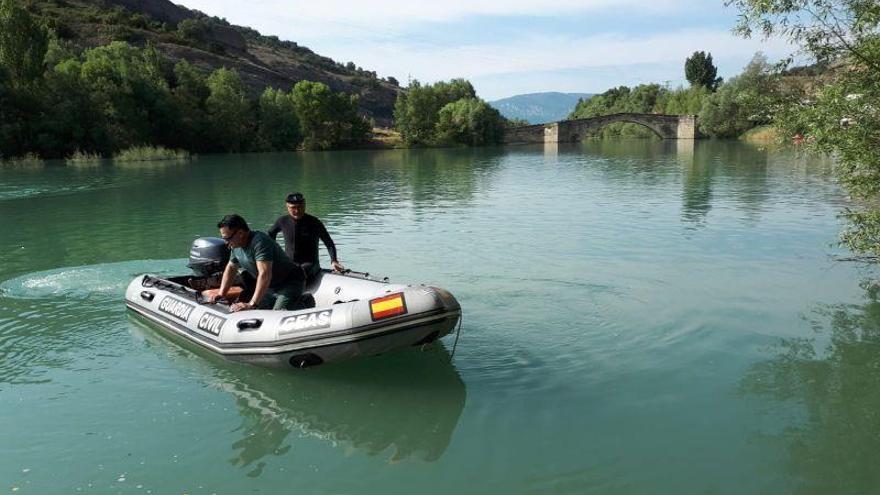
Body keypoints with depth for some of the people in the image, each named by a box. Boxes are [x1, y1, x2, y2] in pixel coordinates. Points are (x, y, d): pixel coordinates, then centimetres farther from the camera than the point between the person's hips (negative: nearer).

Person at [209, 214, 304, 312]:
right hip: (269, 286, 9)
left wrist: (252, 304, -43)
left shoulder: (259, 242, -30)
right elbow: (231, 268, 17)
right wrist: (221, 294, 7)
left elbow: (265, 274, -39)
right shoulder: (236, 245, 0)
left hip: (289, 283, -9)